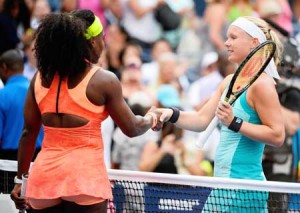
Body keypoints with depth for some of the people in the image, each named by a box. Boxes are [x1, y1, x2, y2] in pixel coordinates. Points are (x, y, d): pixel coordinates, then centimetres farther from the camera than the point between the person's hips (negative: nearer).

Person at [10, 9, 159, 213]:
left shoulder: (41, 78, 6)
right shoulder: (104, 81, -7)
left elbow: (29, 133, 9)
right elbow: (131, 128, 3)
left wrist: (21, 177, 17)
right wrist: (150, 119, 25)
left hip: (44, 176, 5)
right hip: (85, 177, -5)